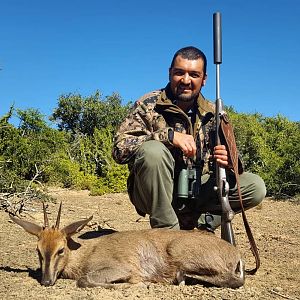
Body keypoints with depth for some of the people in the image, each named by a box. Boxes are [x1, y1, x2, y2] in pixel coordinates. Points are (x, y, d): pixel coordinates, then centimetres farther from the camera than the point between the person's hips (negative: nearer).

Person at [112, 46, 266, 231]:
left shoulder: (214, 114, 2)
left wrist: (228, 163, -21)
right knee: (153, 151, -33)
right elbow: (119, 149, -19)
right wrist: (168, 135, -29)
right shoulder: (148, 105, -8)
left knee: (256, 187, -10)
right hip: (156, 195, -3)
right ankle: (166, 228, -17)